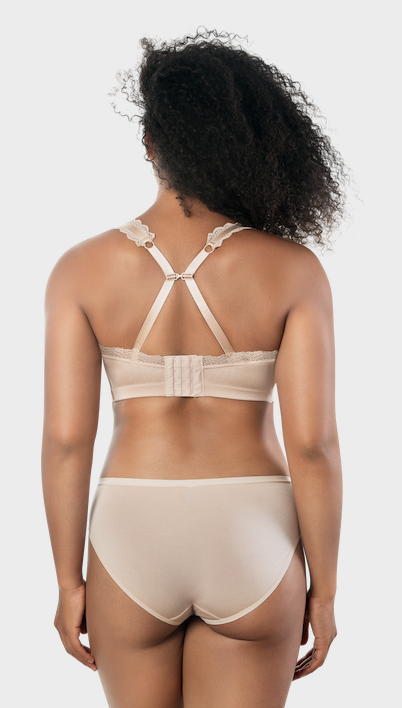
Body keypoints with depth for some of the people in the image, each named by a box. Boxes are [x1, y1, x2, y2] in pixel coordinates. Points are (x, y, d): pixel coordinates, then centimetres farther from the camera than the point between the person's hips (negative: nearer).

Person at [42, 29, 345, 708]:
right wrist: (323, 592, 0)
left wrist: (69, 582, 3)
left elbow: (66, 439, -8)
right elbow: (312, 443, -11)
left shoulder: (83, 268, -6)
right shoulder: (294, 270, -9)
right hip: (250, 544, 0)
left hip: (133, 533, 1)